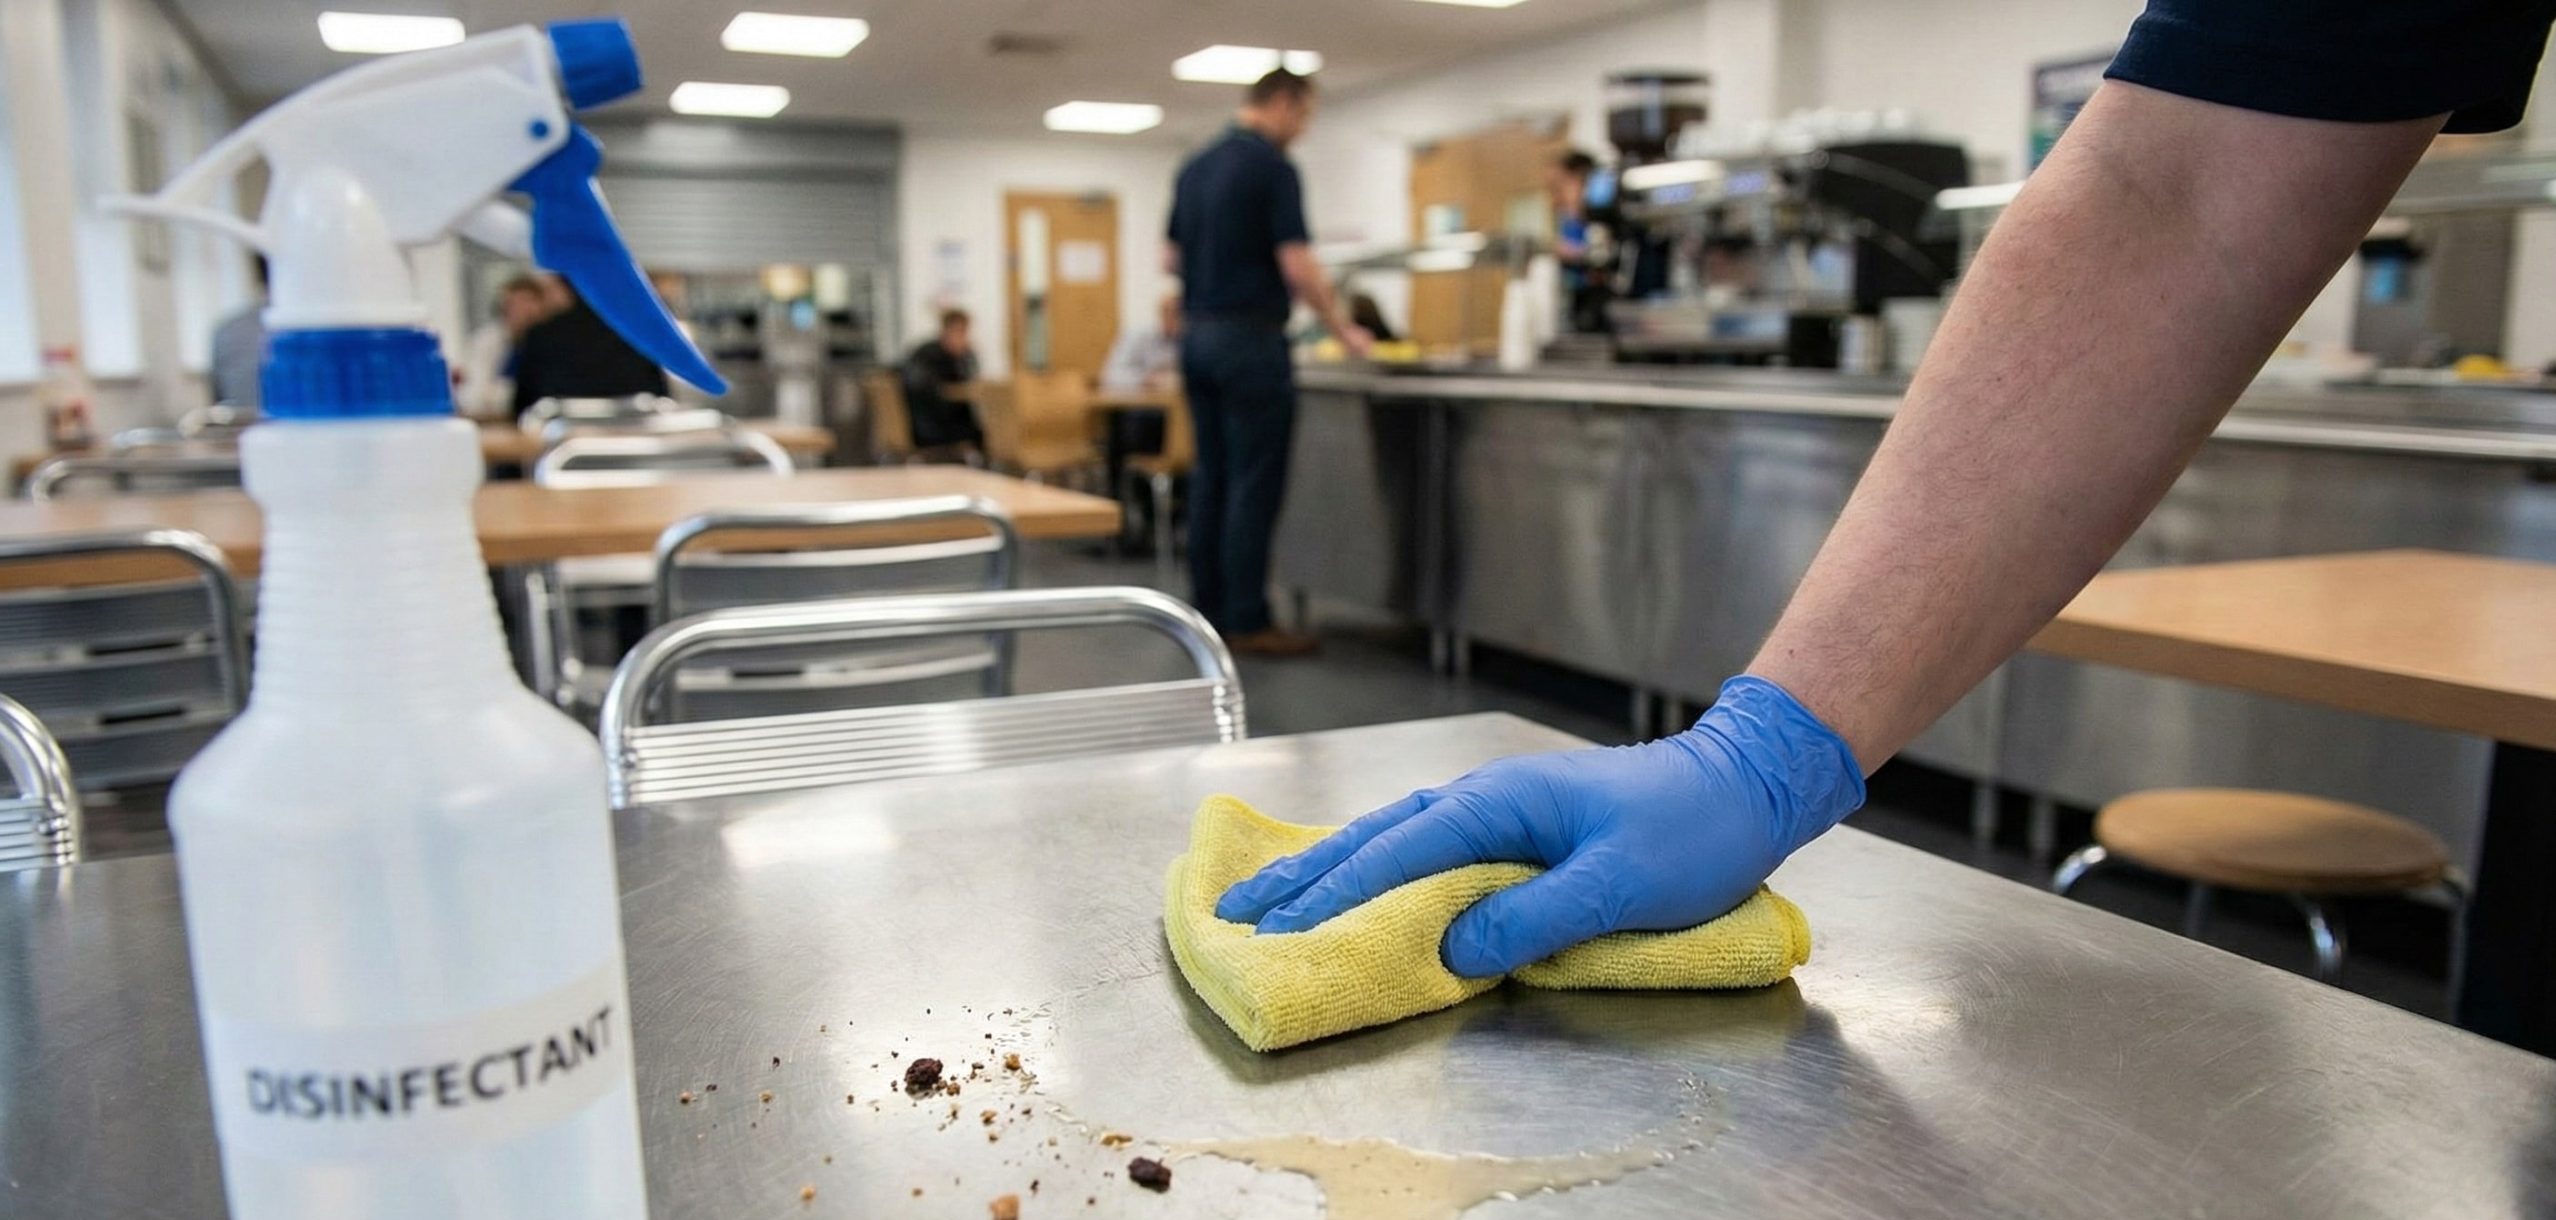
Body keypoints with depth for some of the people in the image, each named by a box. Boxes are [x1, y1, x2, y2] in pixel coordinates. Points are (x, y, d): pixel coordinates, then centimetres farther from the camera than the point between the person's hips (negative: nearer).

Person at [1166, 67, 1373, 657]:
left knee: (1212, 479, 10)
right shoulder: (1272, 167, -11)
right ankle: (1247, 621, -1)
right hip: (1249, 340, -8)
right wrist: (1344, 331, -5)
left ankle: (1209, 611, 14)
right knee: (1254, 484, -4)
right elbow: (1298, 267, -16)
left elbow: (1169, 259, 18)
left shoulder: (1194, 167, 14)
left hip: (1197, 337, 8)